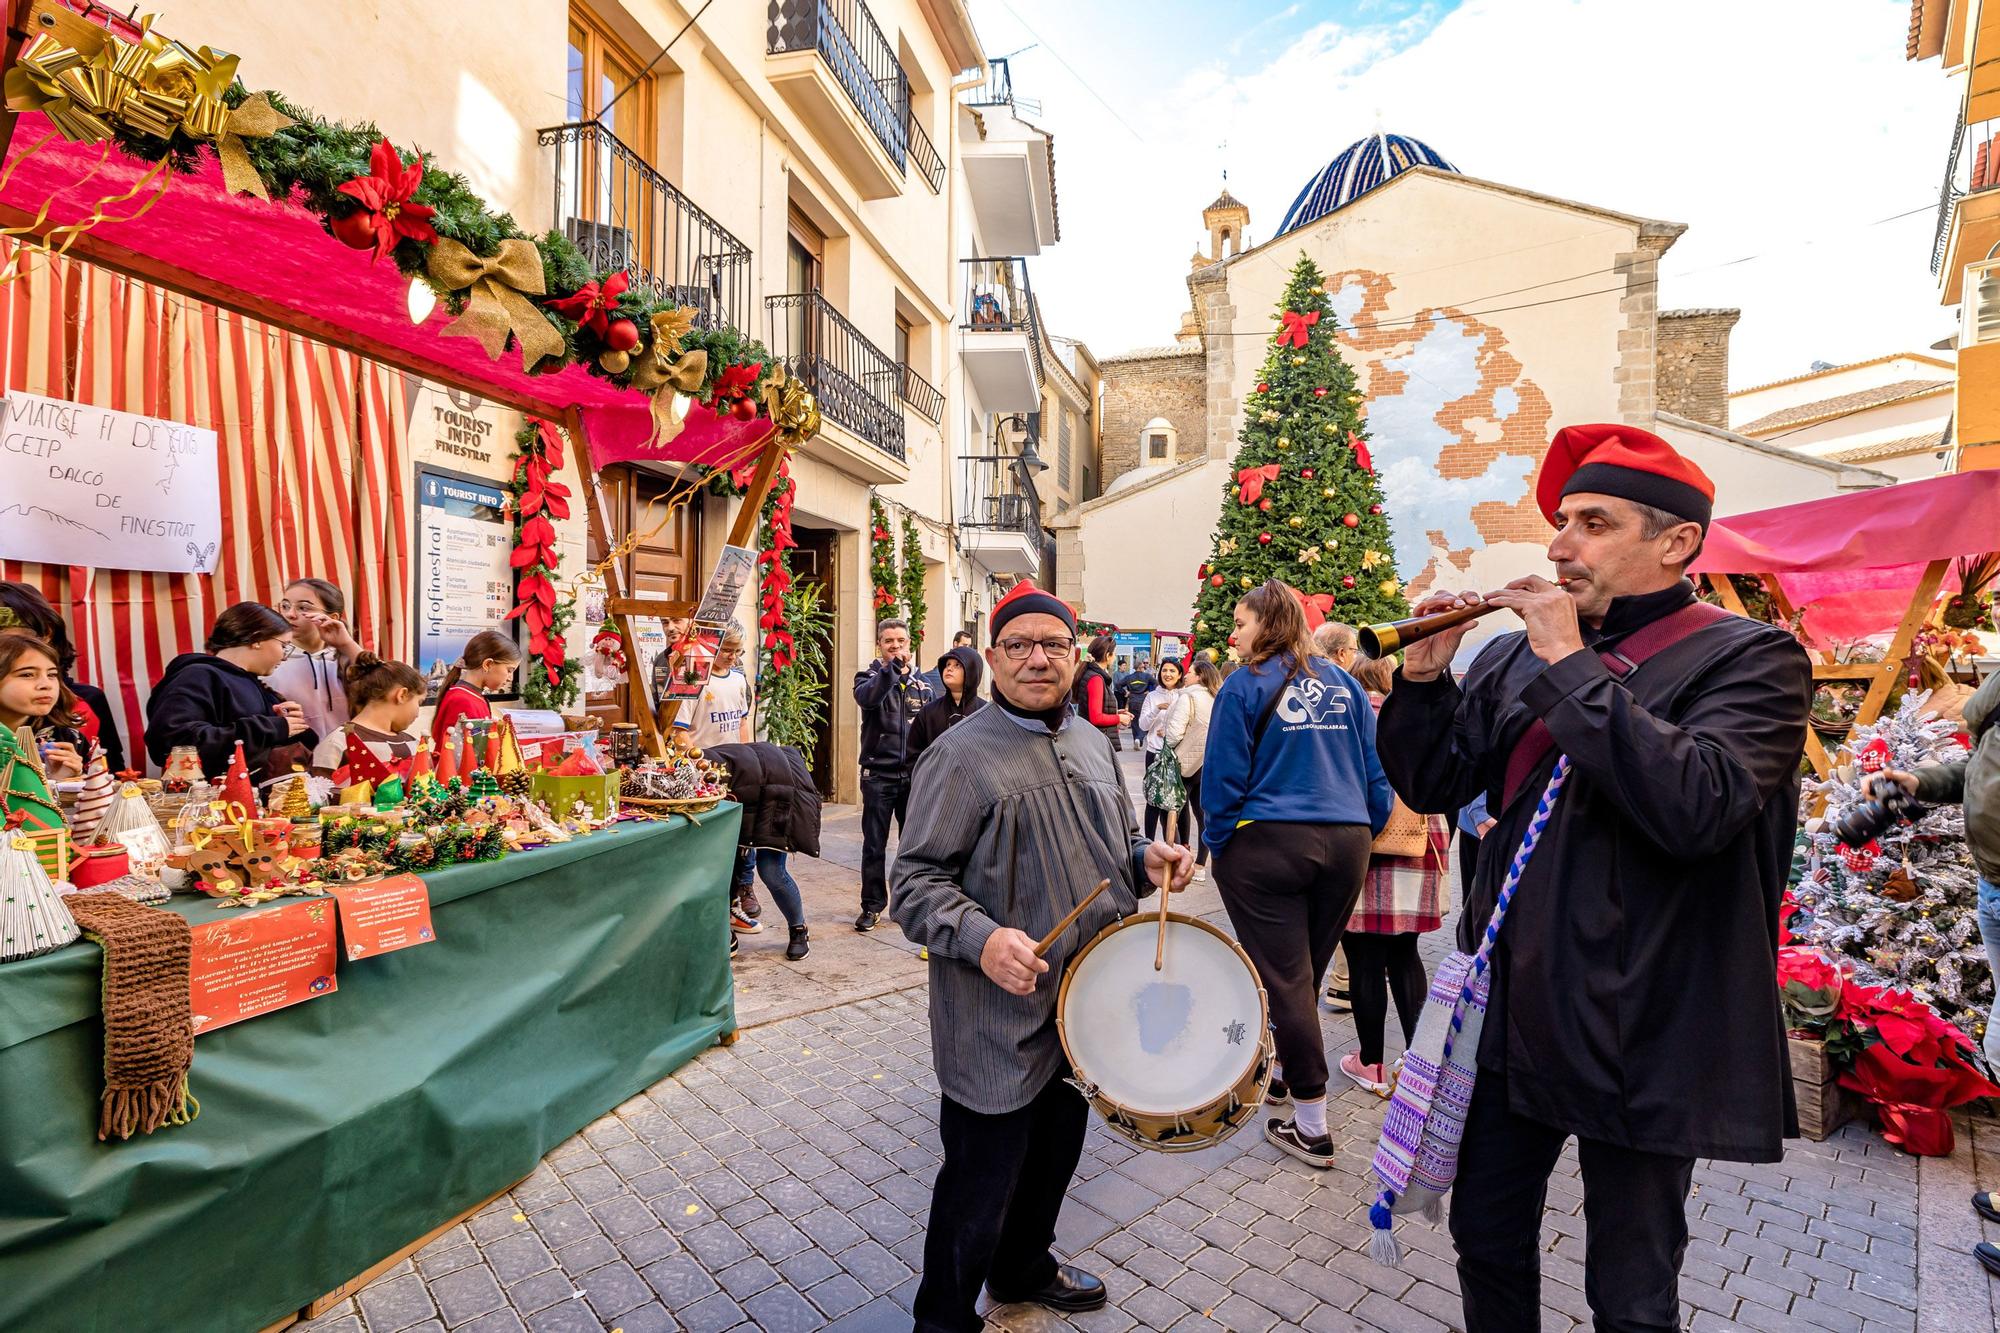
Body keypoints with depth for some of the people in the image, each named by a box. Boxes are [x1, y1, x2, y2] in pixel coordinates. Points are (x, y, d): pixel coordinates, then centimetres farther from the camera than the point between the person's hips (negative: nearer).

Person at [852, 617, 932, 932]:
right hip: (878, 774, -2)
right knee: (874, 845, 6)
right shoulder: (869, 677, 0)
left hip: (914, 775, 3)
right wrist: (891, 669, -35)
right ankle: (872, 905, 19)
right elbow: (867, 697, -24)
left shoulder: (922, 685, 9)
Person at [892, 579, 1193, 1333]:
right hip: (997, 1024, -7)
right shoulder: (961, 755, -16)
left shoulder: (1092, 745, 7)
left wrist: (1147, 860, -2)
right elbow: (917, 880, -16)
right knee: (981, 1187, 10)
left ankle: (1025, 1269, 52)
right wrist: (982, 938, -31)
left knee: (1055, 1157, 26)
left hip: (1084, 1007, 7)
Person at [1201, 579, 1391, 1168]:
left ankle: (1311, 1128, 11)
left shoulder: (1245, 685, -7)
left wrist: (1217, 843, 4)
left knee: (1285, 979, 4)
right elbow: (1376, 768, 8)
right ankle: (1283, 1070, 38)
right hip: (1346, 844, 6)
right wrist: (1363, 833, 17)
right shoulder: (1341, 683, 8)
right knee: (1306, 972, 19)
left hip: (1267, 845, -5)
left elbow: (1223, 776, -8)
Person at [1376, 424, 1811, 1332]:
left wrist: (1570, 665, -23)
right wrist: (1425, 677, -10)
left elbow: (1698, 806, -28)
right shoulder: (1513, 655, 4)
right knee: (1487, 1243, 22)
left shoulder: (1751, 659, -9)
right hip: (1508, 1013, 5)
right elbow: (1434, 787, 5)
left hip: (1640, 1034, -4)